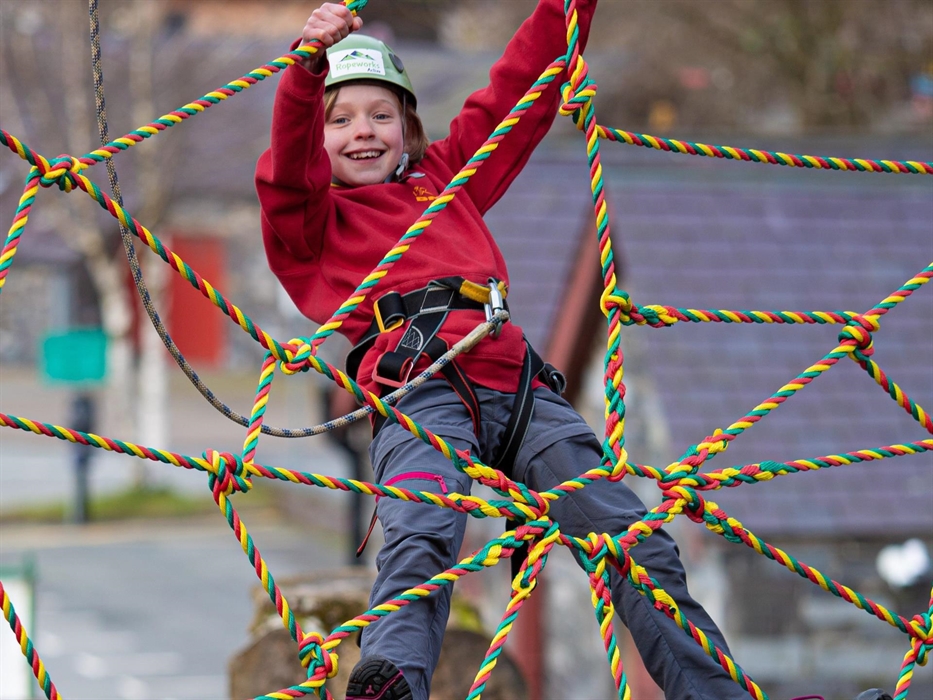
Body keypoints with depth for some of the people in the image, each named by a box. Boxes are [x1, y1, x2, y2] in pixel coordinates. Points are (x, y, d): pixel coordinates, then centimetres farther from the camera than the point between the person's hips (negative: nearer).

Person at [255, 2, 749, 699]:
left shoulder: (445, 176, 35)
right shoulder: (305, 220, 20)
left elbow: (519, 93, 35)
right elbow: (289, 166, -1)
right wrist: (308, 69, -18)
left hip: (517, 384, 5)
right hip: (422, 388, -5)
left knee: (638, 544, -3)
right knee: (420, 540, -34)